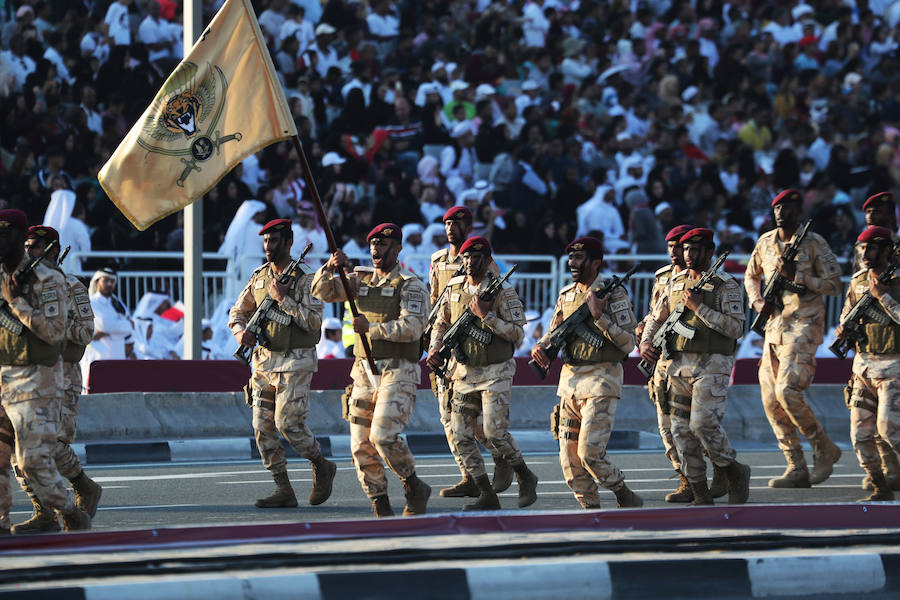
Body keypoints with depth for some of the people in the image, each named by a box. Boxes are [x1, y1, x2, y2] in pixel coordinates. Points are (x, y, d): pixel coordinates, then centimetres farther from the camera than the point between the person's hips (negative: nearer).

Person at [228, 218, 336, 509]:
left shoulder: (305, 279, -9)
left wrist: (283, 299, -21)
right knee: (263, 427, 0)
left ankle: (322, 467, 11)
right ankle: (284, 490, 4)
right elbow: (237, 312, 17)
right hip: (263, 361, 6)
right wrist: (240, 332, -5)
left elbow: (313, 322, -18)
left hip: (294, 362, -6)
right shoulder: (259, 278, 10)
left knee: (288, 422, -14)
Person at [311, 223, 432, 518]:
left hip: (397, 373, -6)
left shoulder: (410, 286, -5)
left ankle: (415, 489, 0)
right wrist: (331, 268, -12)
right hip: (364, 372, 6)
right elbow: (322, 291, 7)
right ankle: (381, 506, 9)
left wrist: (372, 327, -25)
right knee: (362, 444, 0)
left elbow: (412, 327, -18)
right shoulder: (360, 279, 14)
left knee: (384, 434, -21)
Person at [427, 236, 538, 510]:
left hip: (495, 372, -6)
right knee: (461, 435, -1)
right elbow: (441, 323, 21)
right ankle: (487, 495, 6)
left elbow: (517, 334, -16)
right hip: (464, 372, 6)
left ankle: (525, 477, 9)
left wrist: (485, 315, -23)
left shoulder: (503, 291, -10)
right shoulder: (454, 288, 6)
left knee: (495, 432, -15)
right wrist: (435, 349, 3)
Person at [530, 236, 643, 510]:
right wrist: (541, 346, -1)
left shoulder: (614, 294, -7)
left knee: (590, 453, -15)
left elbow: (628, 343, -13)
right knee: (569, 456, 3)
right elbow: (554, 333, 21)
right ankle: (591, 510, 12)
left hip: (601, 380, -7)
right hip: (570, 379, 7)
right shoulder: (566, 295, 12)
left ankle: (626, 498, 4)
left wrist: (599, 315, -21)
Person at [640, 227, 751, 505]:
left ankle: (735, 473, 4)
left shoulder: (726, 286, -4)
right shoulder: (675, 284, 13)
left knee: (703, 424, -19)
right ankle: (701, 496, 8)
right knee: (681, 430, 1)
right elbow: (656, 318, 24)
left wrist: (699, 308, -17)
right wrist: (646, 342, 5)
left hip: (711, 367, -6)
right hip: (679, 365, 6)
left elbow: (736, 328, -14)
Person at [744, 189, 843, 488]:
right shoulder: (765, 242, 11)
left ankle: (824, 448, -1)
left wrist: (797, 275, -18)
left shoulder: (814, 243, -6)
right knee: (770, 399, 1)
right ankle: (797, 469, 7)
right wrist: (757, 302, 7)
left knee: (787, 391, -20)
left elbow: (834, 284, -8)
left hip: (803, 326, -7)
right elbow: (751, 276, 27)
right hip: (774, 326, 7)